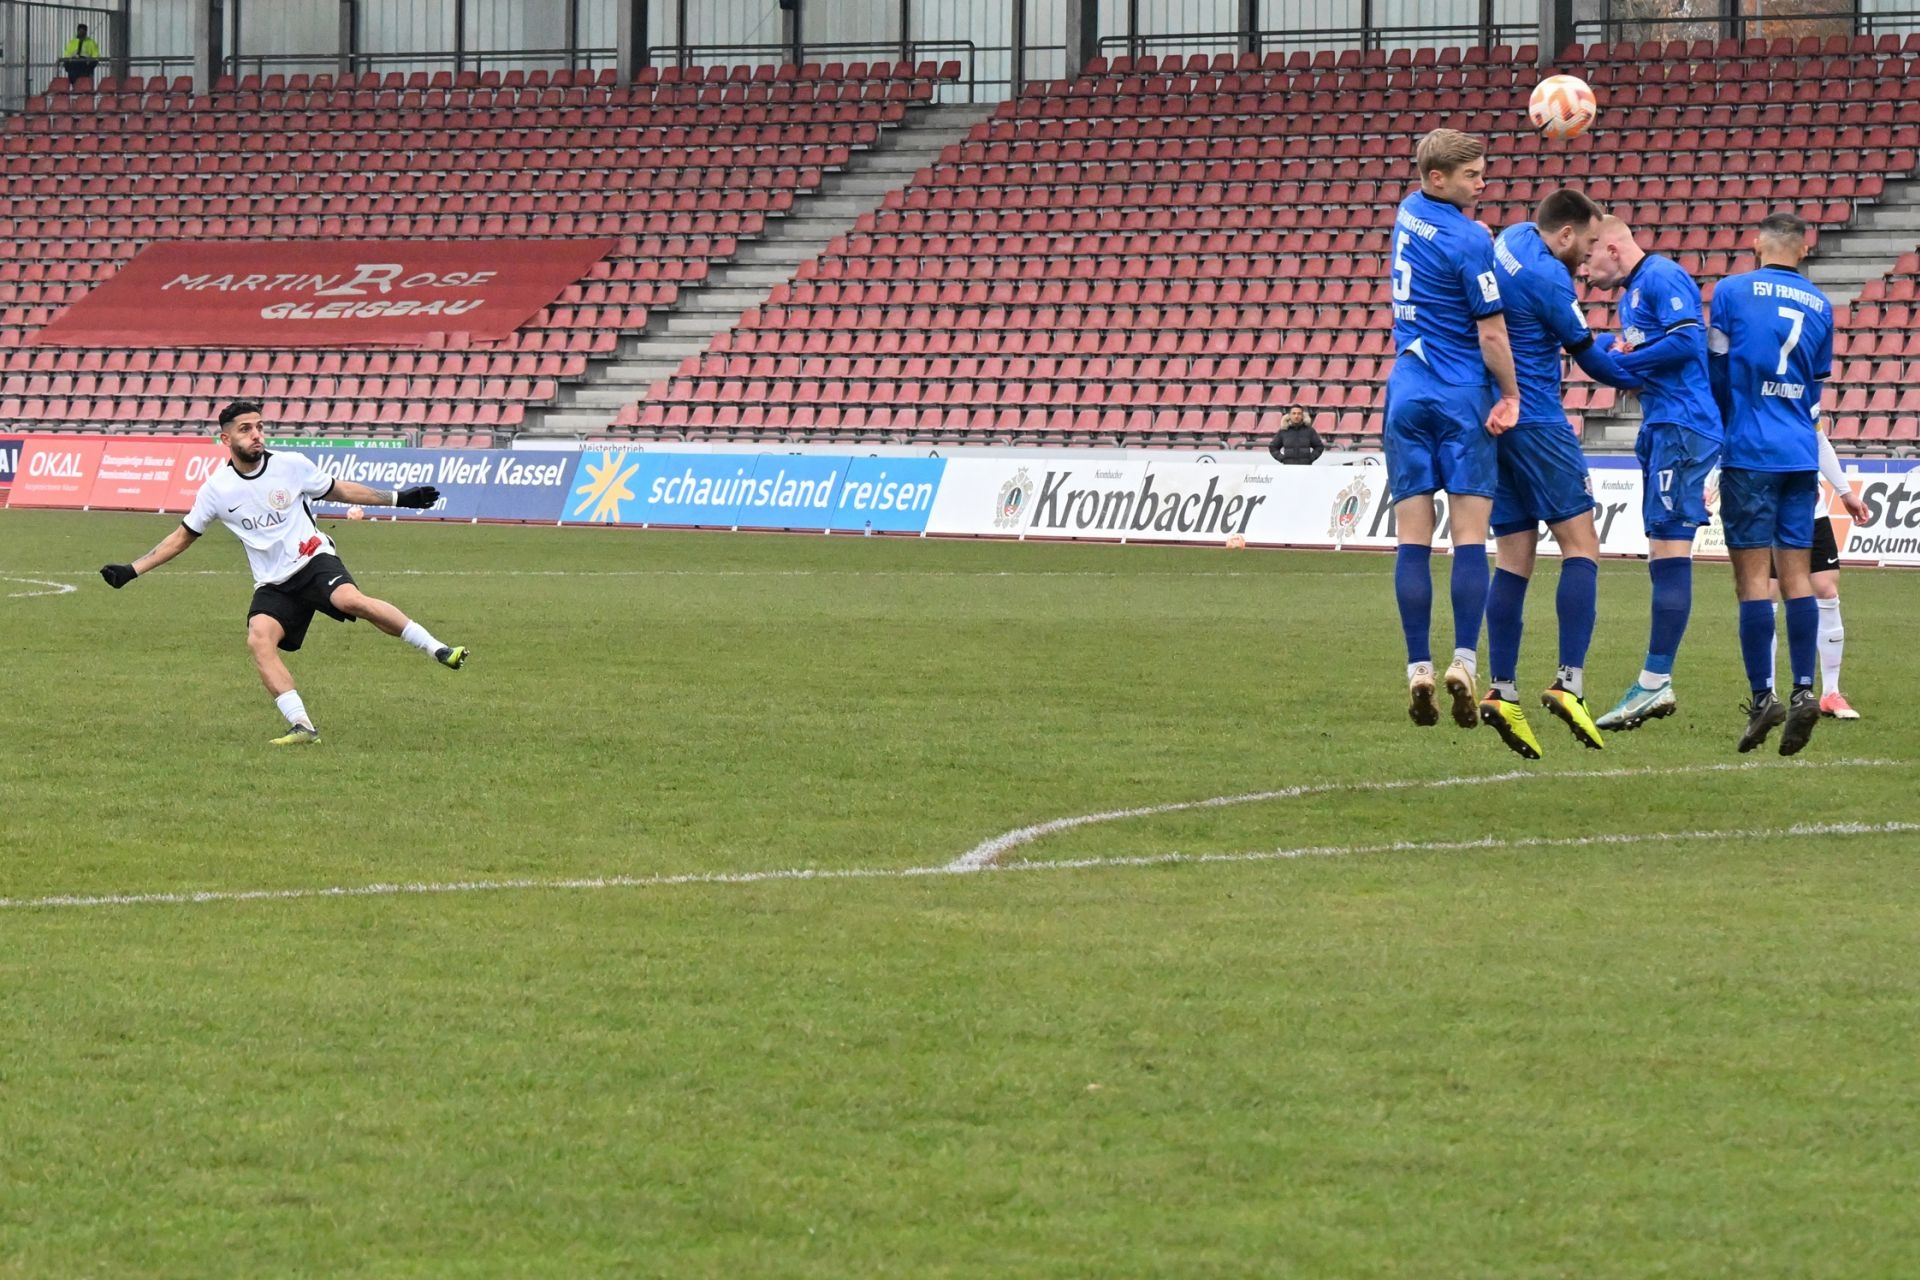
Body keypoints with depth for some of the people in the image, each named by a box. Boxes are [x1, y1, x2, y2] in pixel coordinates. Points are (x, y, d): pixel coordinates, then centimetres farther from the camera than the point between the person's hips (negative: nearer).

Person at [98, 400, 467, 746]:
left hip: (314, 559, -2)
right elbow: (182, 537, 12)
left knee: (351, 599, -32)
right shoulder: (216, 489, 1)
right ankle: (302, 726, -25)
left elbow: (340, 491, 13)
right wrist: (131, 571, 7)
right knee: (259, 639, -25)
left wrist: (398, 499, 11)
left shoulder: (291, 465, -2)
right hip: (273, 585, 2)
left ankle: (437, 650, -23)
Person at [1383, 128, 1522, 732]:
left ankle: (1418, 668, -6)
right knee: (1469, 535, -3)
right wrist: (1511, 395, -2)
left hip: (1406, 393, 5)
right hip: (1462, 398, -5)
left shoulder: (1409, 212, 7)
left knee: (1413, 537, 0)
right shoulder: (1470, 241, -13)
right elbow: (1491, 332, -12)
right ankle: (1464, 659, -13)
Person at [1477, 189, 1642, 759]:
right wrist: (1643, 381, 11)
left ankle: (1501, 691, -1)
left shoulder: (1513, 239, 10)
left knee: (1513, 556, 7)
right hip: (1536, 423, -9)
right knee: (1581, 546, -6)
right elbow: (1590, 358, -4)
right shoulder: (1548, 279, -15)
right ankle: (1569, 682, -18)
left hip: (1494, 421, 9)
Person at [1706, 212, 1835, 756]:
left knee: (1753, 575, -5)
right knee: (1796, 573, 5)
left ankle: (1763, 696, -10)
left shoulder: (1732, 292, -2)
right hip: (1802, 456, 4)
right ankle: (1803, 689, -4)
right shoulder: (1819, 305, 10)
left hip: (1749, 452, -4)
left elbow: (1715, 370, 1)